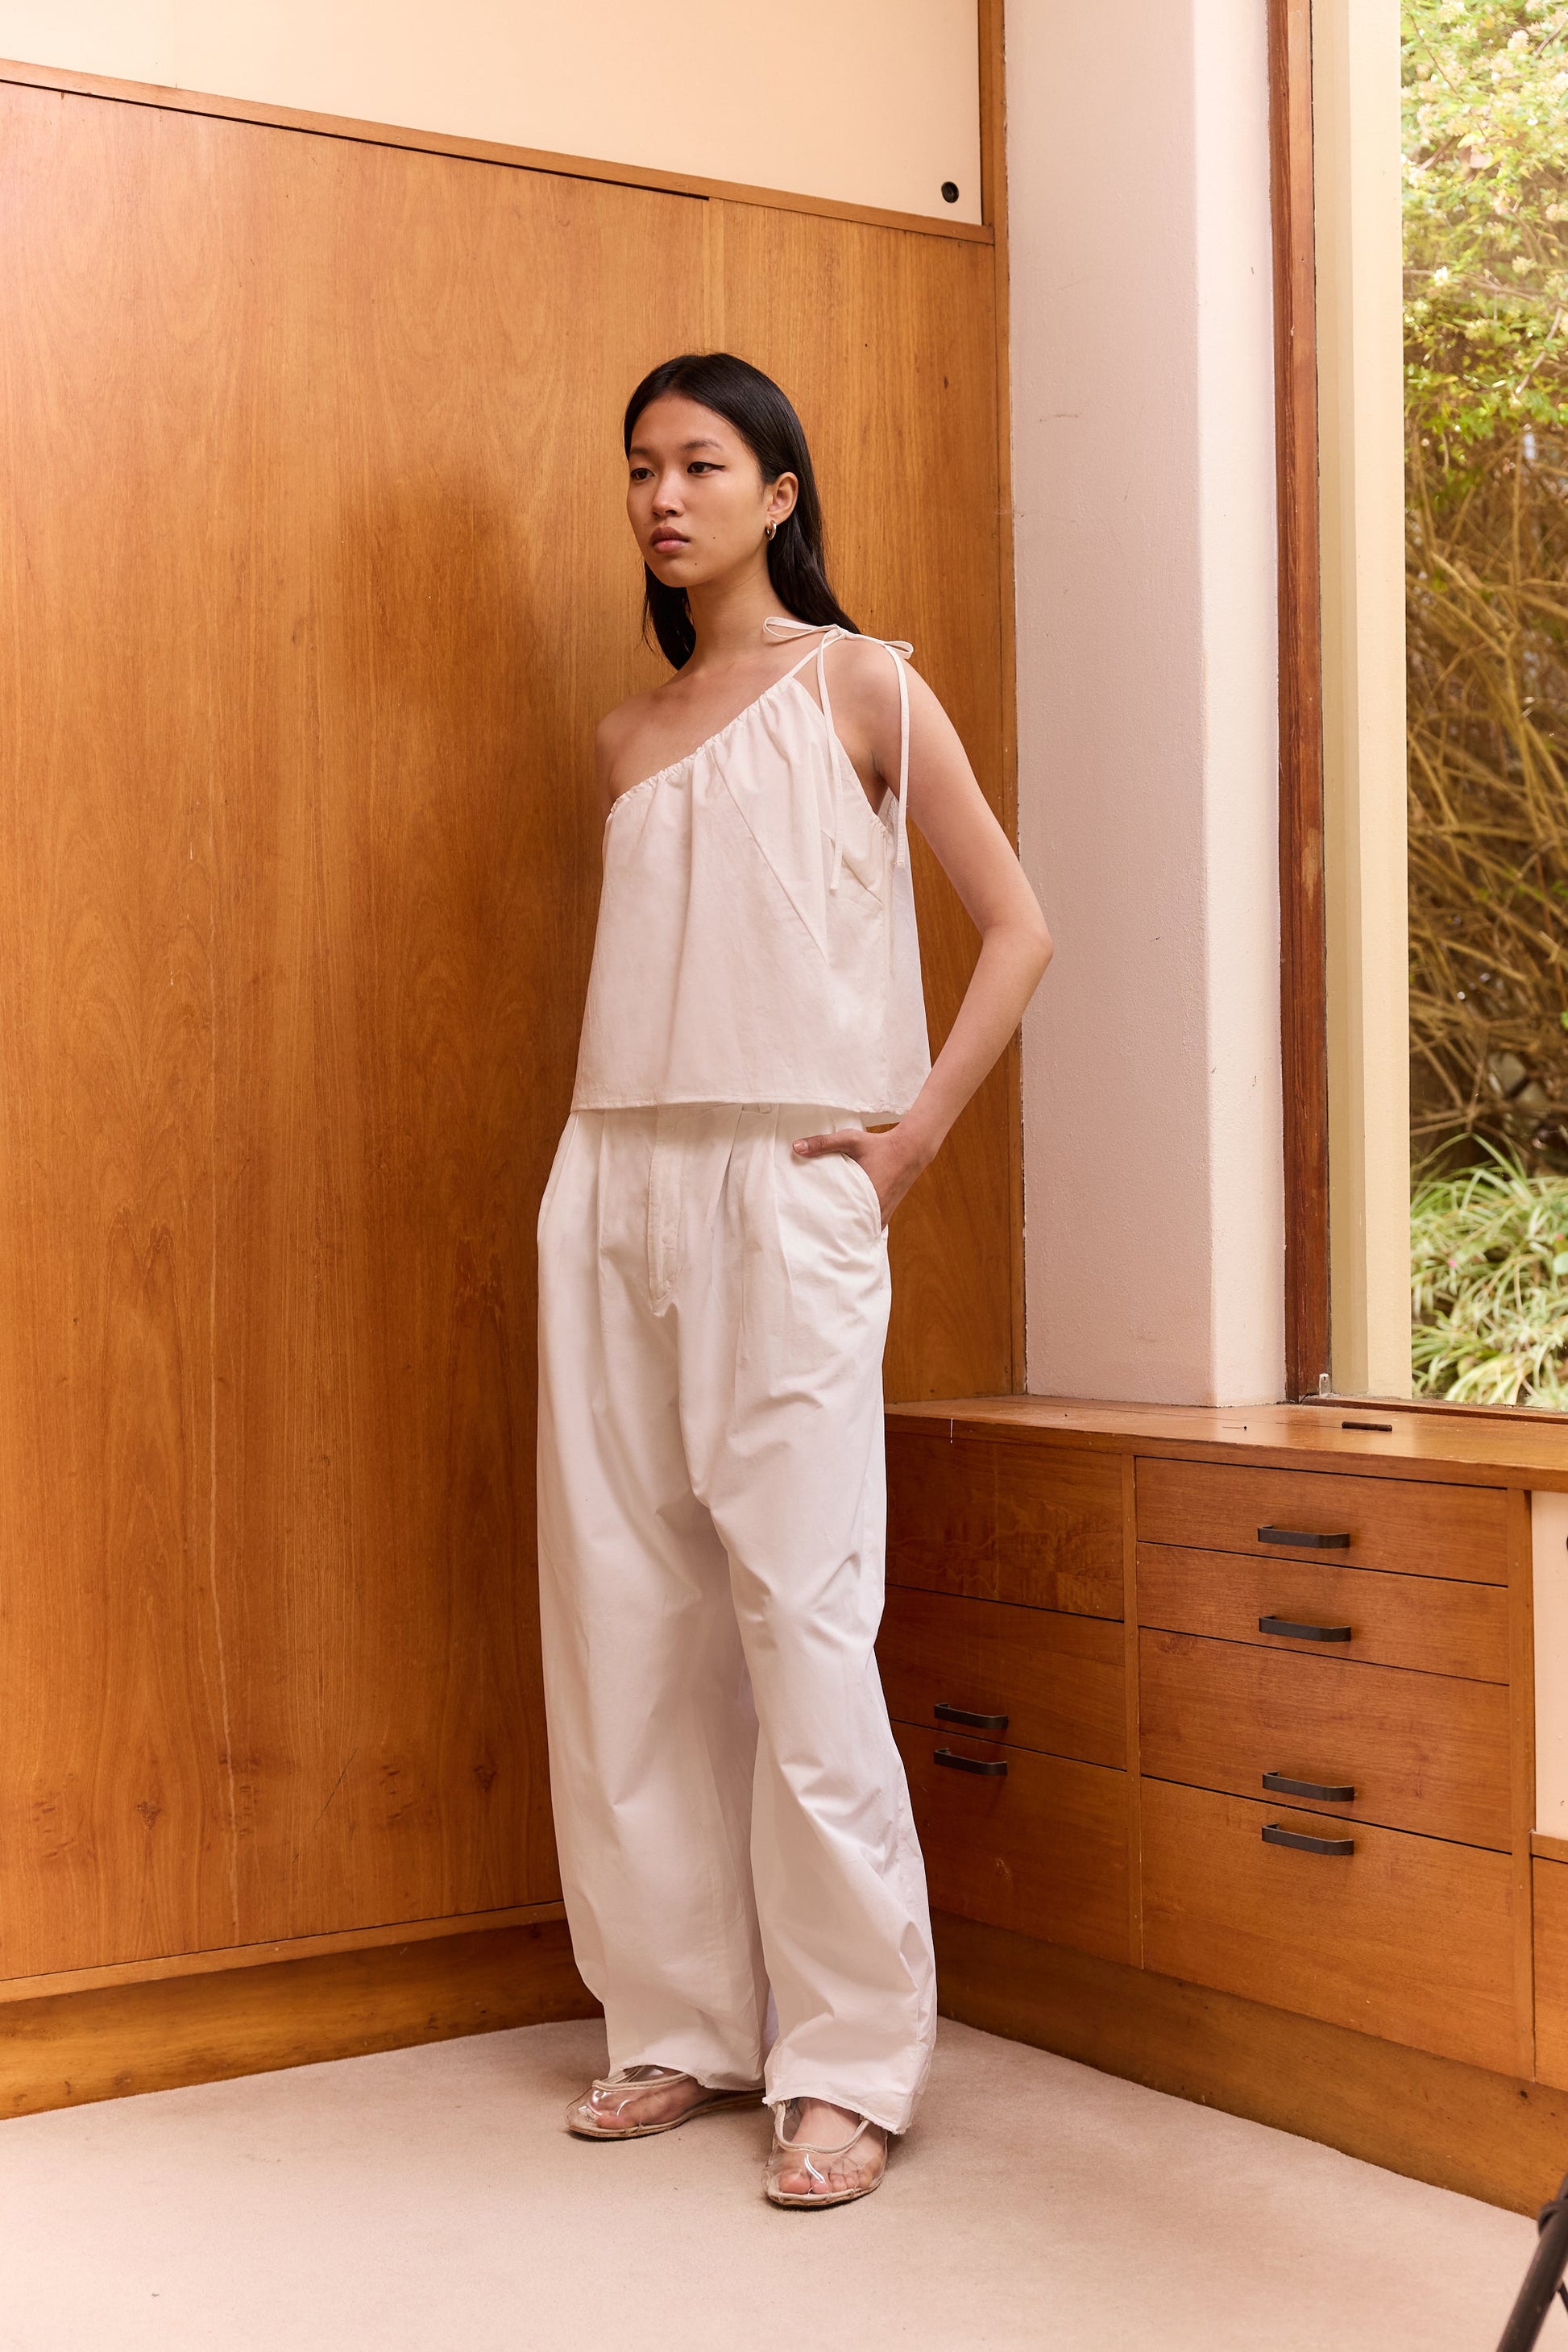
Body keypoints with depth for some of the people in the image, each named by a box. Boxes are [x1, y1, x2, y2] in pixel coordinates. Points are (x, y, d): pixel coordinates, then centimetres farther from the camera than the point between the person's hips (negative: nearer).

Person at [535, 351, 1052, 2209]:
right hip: (612, 1185, 6)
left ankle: (849, 2058, 1)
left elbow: (1016, 925, 0)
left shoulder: (858, 687, 3)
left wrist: (918, 1134, -7)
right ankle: (681, 2021, 16)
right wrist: (598, 1146, 8)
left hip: (785, 1190, -5)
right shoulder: (628, 738, 18)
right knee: (622, 1606, 4)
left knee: (798, 1612, -8)